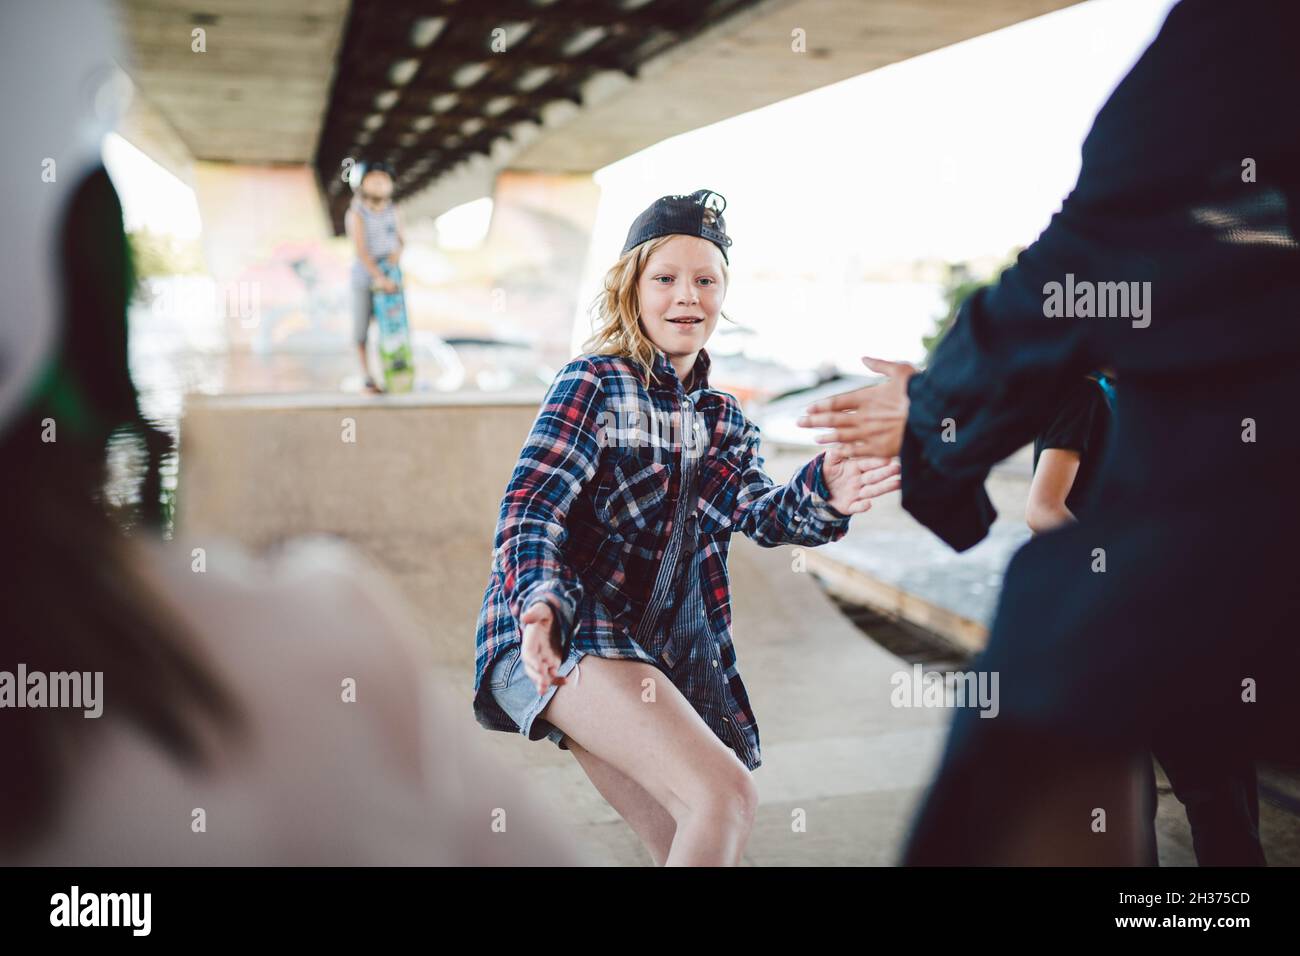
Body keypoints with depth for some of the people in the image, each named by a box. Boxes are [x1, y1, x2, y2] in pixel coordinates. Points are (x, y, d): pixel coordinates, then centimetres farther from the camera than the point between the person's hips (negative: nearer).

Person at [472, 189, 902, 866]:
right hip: (559, 635, -7)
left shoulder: (724, 421, 16)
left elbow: (761, 513, -4)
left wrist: (822, 498, -28)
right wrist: (543, 604, -33)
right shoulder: (595, 381, -1)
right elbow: (531, 509, -12)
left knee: (693, 845, 9)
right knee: (726, 795, -24)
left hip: (667, 654, 7)